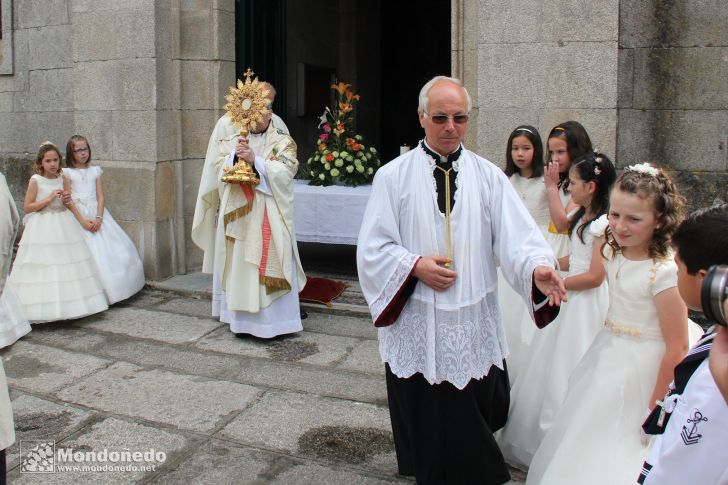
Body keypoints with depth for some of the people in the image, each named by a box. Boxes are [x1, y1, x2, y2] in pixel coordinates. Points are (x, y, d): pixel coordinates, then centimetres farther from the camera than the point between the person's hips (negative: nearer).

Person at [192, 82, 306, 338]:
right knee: (238, 262, 5)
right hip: (237, 213, 3)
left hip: (268, 216, -3)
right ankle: (241, 318, 15)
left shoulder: (283, 141, 3)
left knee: (268, 263, -2)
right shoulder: (230, 138, 12)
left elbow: (285, 172, -11)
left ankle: (272, 318, 6)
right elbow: (217, 168, 3)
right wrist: (234, 157, -15)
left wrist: (255, 160, -20)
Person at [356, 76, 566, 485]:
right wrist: (415, 265, -16)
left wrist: (537, 269, -27)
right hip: (417, 328, -1)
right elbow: (373, 249, -1)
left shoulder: (489, 177, 4)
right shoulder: (393, 176, 0)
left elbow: (516, 235, -8)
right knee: (426, 426, 10)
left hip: (474, 328, 1)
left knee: (479, 419, 10)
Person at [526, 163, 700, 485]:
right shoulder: (613, 254, -2)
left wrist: (654, 410, -16)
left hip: (640, 371, -7)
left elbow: (676, 348, -22)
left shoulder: (663, 272, -25)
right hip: (606, 356, 7)